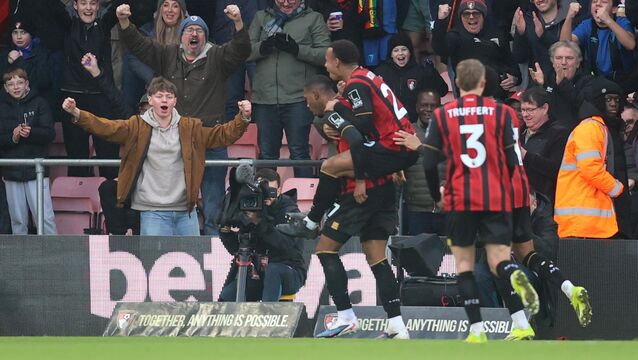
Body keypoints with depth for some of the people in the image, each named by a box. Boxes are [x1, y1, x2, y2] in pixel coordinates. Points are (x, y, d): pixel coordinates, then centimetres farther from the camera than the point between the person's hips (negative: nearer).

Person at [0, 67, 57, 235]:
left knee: (45, 217, -10)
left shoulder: (39, 104, 2)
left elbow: (49, 134, -4)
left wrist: (31, 133, -21)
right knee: (18, 220, 7)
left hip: (36, 171, -3)